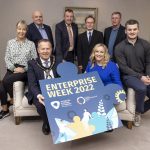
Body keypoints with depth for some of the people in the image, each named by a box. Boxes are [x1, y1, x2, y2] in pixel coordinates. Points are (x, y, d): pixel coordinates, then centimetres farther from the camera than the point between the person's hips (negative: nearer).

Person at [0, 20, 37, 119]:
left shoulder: (31, 44, 5)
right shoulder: (10, 42, 12)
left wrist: (24, 69, -11)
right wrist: (14, 68, -10)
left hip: (25, 71, -3)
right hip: (12, 70, 3)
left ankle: (13, 99, 0)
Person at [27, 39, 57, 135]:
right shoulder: (32, 64, 2)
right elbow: (32, 84, -7)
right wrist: (38, 95, -28)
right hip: (40, 93, -1)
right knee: (41, 105, -31)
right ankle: (47, 123, 1)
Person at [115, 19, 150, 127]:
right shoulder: (119, 47, -7)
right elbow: (123, 67, -11)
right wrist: (140, 77, -18)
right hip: (129, 76, -4)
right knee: (141, 88, -33)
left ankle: (141, 110, 21)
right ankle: (138, 112, -4)